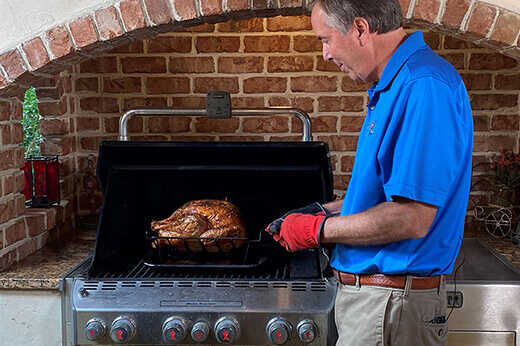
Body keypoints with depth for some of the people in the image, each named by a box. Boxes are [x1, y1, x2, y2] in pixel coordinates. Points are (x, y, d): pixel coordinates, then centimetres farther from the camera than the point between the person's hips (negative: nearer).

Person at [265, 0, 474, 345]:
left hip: (391, 303, -9)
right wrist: (324, 210, 13)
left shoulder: (424, 87, -22)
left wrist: (319, 230, -15)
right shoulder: (393, 86, 11)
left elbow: (412, 219, -26)